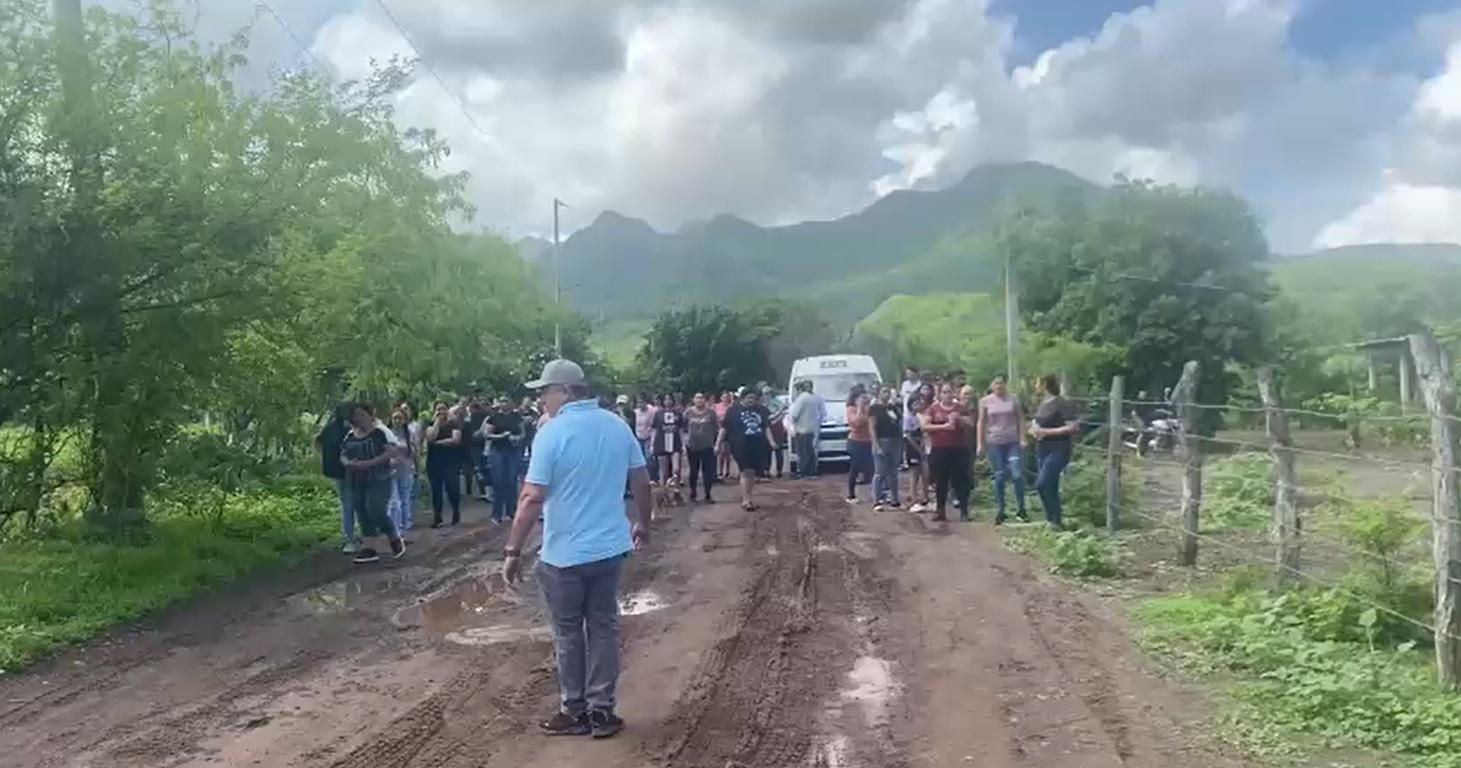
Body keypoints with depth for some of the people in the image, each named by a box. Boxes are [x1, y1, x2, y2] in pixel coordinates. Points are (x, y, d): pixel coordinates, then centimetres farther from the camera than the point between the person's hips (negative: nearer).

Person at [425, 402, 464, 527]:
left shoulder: (453, 424, 3)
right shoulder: (431, 425, 10)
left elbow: (455, 440, -11)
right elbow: (430, 437, -10)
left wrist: (438, 442, -7)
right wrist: (437, 422, -7)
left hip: (450, 461, -2)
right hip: (434, 462, 3)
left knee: (451, 486, -6)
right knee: (436, 489, 3)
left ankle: (456, 511, 16)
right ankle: (437, 517, 10)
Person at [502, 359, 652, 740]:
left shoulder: (553, 432, -16)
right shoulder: (617, 425, 1)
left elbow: (533, 498, -19)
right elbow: (641, 481, 7)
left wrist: (513, 551, -13)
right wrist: (643, 524, 22)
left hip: (565, 552, -5)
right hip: (610, 547, 5)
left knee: (568, 633, 10)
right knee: (604, 626, 13)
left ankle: (575, 712, 20)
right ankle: (602, 710, 19)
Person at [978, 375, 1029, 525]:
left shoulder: (1013, 400, 6)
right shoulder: (985, 401, 4)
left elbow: (1020, 420, 9)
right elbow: (981, 423, 6)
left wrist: (1022, 438, 0)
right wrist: (980, 444, 2)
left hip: (1013, 442, 0)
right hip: (994, 443, 0)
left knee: (1017, 475, -7)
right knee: (999, 477, 3)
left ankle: (1020, 509, 5)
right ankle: (999, 511, 11)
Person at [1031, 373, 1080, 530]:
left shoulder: (1062, 404, -13)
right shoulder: (1043, 403, 13)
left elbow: (1072, 427, -18)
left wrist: (1047, 432, -20)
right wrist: (1034, 430, 6)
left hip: (1058, 451, -9)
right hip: (1042, 450, 9)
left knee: (1042, 484, -17)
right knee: (1049, 488, 10)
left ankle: (1054, 520, -7)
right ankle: (1052, 521, 17)